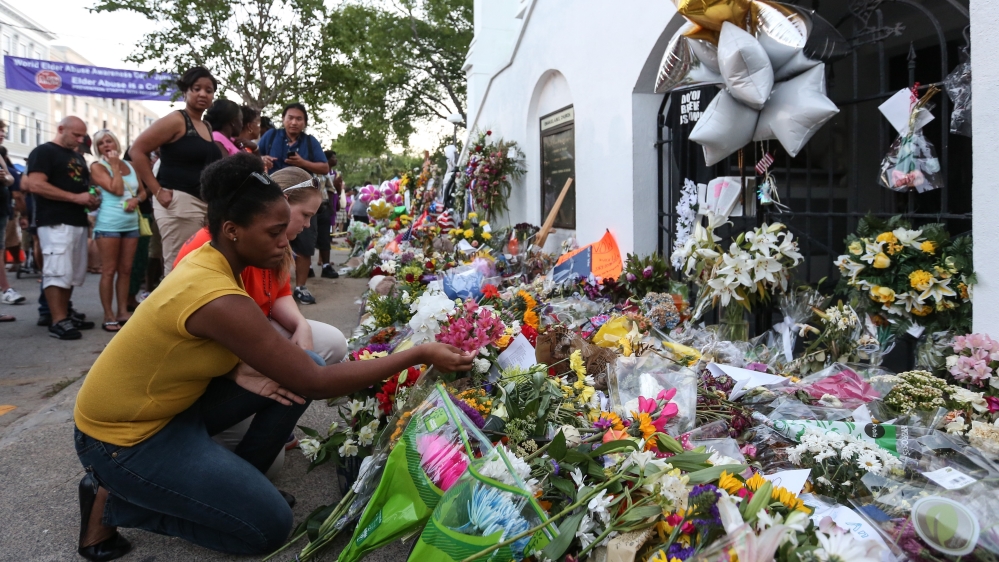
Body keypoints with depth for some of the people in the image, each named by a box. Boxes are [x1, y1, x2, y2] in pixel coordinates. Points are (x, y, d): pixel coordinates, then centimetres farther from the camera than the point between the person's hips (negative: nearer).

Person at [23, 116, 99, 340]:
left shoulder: (78, 157, 22)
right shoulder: (43, 152, -3)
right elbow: (35, 185, -15)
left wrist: (91, 200, 6)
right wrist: (76, 197, -18)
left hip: (78, 222, 8)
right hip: (56, 223, -8)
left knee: (73, 274, 9)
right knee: (58, 272, -11)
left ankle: (65, 315, 16)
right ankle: (58, 322, -10)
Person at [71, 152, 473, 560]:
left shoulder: (208, 259, -5)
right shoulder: (219, 300, -33)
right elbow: (316, 382, -29)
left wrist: (241, 373, -15)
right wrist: (419, 355, -26)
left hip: (170, 405, 8)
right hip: (125, 436, -8)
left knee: (296, 371, -2)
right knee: (270, 526, -8)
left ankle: (235, 481, 12)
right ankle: (113, 501, 2)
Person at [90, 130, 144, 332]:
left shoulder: (129, 165, 13)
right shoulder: (97, 166, -2)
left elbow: (143, 191, 15)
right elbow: (117, 190, -14)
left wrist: (137, 199, -6)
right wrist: (114, 166, -8)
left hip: (131, 224, 5)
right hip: (109, 224, -5)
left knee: (126, 270, 7)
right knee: (109, 270, -4)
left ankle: (123, 312, 14)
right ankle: (109, 316, 0)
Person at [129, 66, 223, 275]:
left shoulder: (207, 127, 18)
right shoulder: (176, 121, -4)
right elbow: (137, 150, -9)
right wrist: (157, 191, -12)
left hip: (205, 204, 8)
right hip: (179, 202, -8)